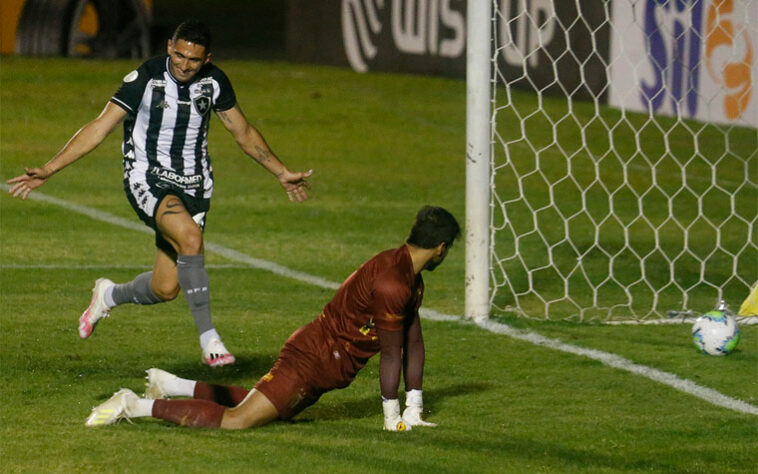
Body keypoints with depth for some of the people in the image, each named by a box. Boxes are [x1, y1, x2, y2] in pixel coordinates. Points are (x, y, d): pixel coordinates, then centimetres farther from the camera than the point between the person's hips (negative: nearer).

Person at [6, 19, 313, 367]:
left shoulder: (214, 82, -1)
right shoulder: (145, 79, -14)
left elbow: (243, 133, 14)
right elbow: (99, 128, -12)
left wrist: (283, 174, 20)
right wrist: (48, 170, -19)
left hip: (194, 186, 4)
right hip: (148, 180, -4)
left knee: (165, 289, -3)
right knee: (190, 236, -34)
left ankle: (109, 295, 33)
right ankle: (208, 338, -29)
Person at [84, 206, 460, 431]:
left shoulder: (410, 276, 11)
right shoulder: (392, 284, -22)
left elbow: (414, 342, 15)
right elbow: (391, 354, -18)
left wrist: (414, 410, 13)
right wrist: (392, 418, -10)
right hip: (312, 360, -10)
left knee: (274, 406, 29)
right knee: (235, 420, -19)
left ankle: (175, 386, 32)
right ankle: (134, 406, -17)